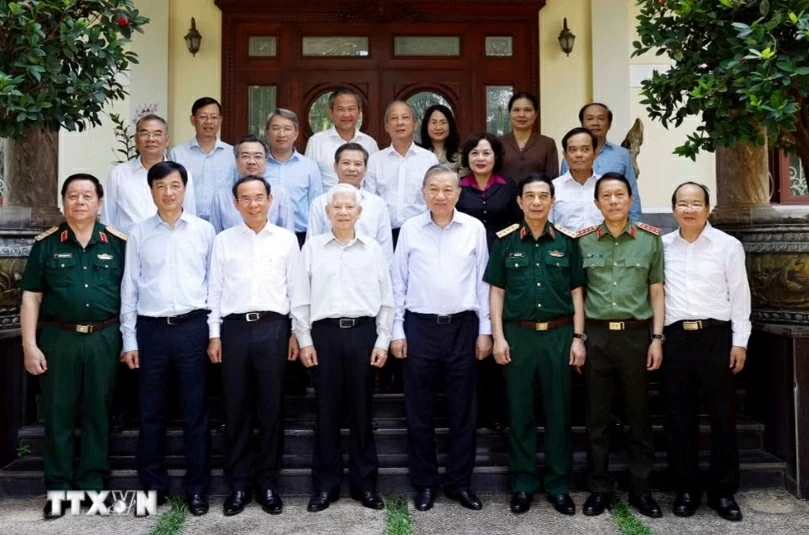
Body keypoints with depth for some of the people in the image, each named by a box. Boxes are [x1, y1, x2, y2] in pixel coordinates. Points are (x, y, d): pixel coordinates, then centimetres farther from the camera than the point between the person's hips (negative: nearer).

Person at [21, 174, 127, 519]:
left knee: (98, 413, 8)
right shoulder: (46, 244, 4)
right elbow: (31, 297, 3)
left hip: (104, 339, 0)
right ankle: (58, 489, 17)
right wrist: (30, 345, -4)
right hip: (58, 338, 0)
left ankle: (92, 485, 20)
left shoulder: (118, 243, 4)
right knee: (58, 415, 6)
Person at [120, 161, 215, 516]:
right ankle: (153, 485, 24)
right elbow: (129, 288, 6)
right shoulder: (139, 233, 5)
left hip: (193, 327, -1)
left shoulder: (204, 230, 4)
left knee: (195, 412, 6)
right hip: (152, 328, 1)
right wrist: (129, 339, 2)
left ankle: (196, 487, 18)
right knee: (151, 413, 9)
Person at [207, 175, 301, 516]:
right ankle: (238, 483, 19)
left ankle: (268, 482, 19)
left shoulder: (287, 239, 6)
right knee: (236, 409, 7)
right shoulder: (223, 240, 7)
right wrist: (214, 334, 1)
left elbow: (295, 288, 6)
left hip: (273, 327, 0)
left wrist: (295, 332, 2)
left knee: (271, 409, 6)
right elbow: (215, 289, 7)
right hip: (234, 328, 1)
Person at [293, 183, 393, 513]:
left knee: (362, 411, 7)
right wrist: (305, 340, -1)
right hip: (325, 333, 0)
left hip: (363, 332, 0)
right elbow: (301, 298, 5)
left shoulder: (373, 249, 7)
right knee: (327, 411, 6)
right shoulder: (312, 247, 6)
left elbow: (385, 299, 7)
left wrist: (382, 341, 1)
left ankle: (365, 484, 19)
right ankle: (325, 485, 17)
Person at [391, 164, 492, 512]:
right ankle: (424, 482, 23)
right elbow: (398, 283, 3)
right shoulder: (410, 229, 0)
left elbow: (483, 281, 4)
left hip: (462, 326, 0)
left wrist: (485, 330, 2)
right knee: (419, 411, 8)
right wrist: (396, 331, 0)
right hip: (419, 326, 0)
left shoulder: (475, 228, 1)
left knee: (463, 409, 9)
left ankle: (459, 481, 24)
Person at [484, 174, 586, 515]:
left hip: (559, 334, 1)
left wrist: (578, 337, 0)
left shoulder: (567, 241, 4)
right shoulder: (505, 241, 2)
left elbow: (576, 292, 6)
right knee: (520, 412, 7)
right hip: (518, 334, 0)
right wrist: (498, 337, -4)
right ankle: (523, 484, 20)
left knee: (559, 411, 8)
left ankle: (559, 485, 21)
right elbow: (497, 291, 3)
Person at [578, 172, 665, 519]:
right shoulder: (583, 241, 3)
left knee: (638, 414, 8)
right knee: (597, 416, 7)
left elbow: (656, 291, 6)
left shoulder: (651, 238, 4)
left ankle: (641, 488, 21)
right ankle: (599, 488, 19)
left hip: (636, 334, 0)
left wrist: (657, 337, 0)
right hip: (596, 335, 0)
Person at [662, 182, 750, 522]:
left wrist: (740, 341, -2)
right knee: (678, 418, 6)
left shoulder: (728, 245, 1)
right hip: (675, 338, 2)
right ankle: (686, 490, 19)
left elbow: (740, 296, 1)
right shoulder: (662, 246, 7)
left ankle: (723, 492, 19)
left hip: (716, 336, -1)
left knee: (723, 416, 5)